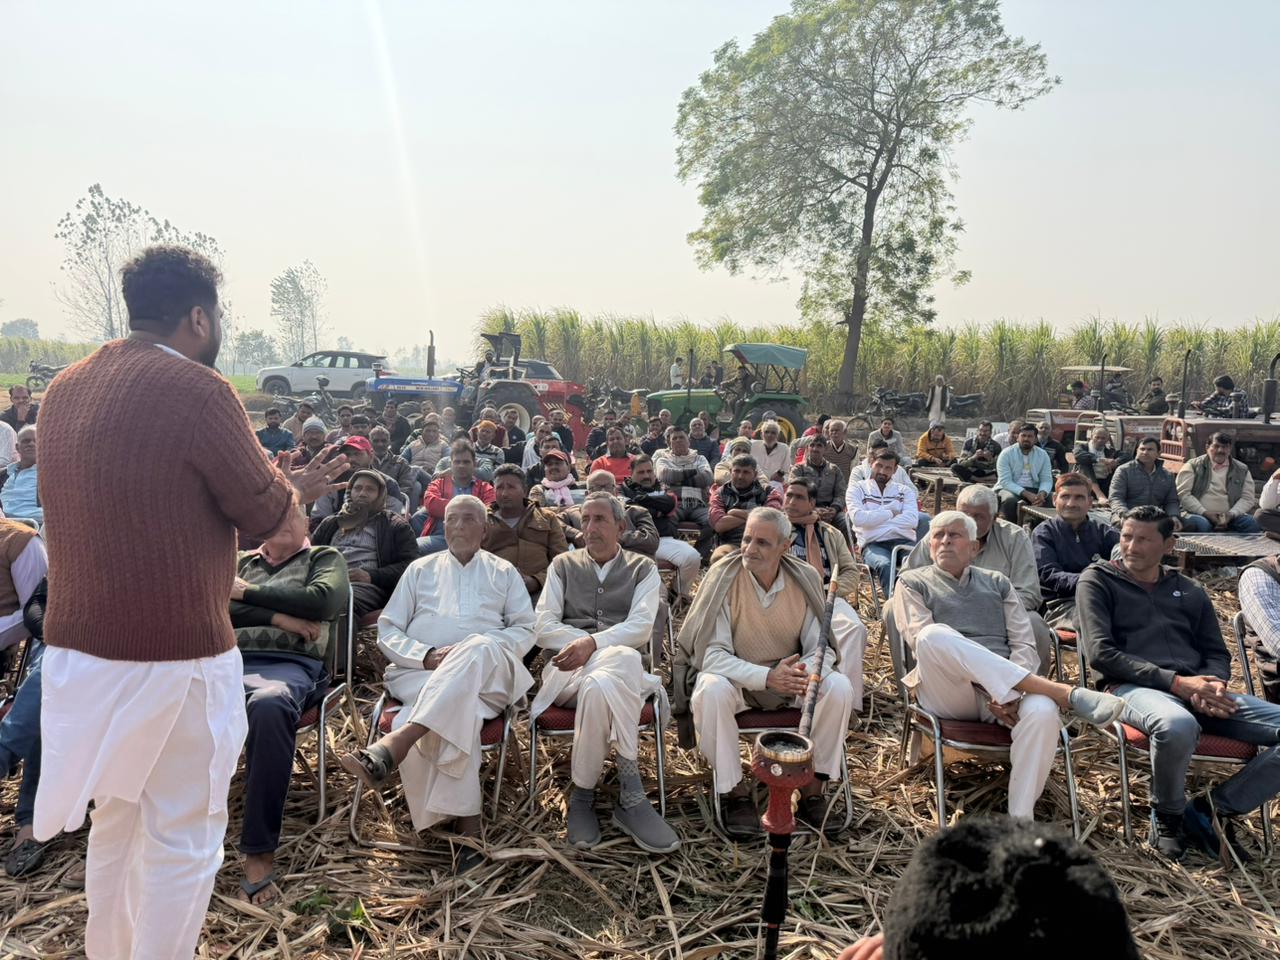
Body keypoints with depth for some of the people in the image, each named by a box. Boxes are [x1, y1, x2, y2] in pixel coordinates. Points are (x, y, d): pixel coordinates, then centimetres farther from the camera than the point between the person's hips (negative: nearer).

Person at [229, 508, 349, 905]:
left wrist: (247, 593, 5)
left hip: (290, 664, -3)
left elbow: (322, 600, -2)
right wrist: (277, 617, -4)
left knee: (269, 705, -40)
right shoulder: (241, 562, 30)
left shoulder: (324, 558, 20)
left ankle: (260, 854, -32)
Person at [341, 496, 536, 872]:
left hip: (489, 675, -1)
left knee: (479, 648, -39)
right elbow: (387, 632, 14)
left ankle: (392, 745, -51)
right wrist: (428, 656, -6)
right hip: (421, 673, 1)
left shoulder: (504, 572, 22)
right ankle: (467, 823, -36)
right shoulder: (420, 570, 23)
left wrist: (483, 650, -8)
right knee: (459, 711, -37)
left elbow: (525, 630, 13)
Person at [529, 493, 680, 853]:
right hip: (567, 670, 0)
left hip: (622, 669, 0)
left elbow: (641, 628, -2)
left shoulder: (643, 569, 16)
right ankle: (629, 795, -28)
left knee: (599, 686, -40)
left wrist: (593, 642, -19)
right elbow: (543, 628, 6)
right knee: (624, 658, -37)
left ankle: (583, 795, -24)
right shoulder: (563, 565, 19)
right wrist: (598, 643, -7)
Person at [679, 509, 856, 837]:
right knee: (711, 691, -35)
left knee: (839, 688, -23)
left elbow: (821, 646, -5)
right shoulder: (724, 577, -17)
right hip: (735, 676, -2)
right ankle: (734, 791, -14)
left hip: (788, 676, 3)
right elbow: (711, 654, -20)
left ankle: (813, 787, -5)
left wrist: (809, 672, -30)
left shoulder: (805, 580, -8)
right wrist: (766, 677, -35)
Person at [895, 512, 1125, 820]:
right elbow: (923, 641, -1)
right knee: (935, 634, -36)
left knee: (1042, 712, -34)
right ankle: (1063, 693, -31)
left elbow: (1025, 644, 12)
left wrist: (1010, 690, -11)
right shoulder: (913, 582, 17)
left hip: (1003, 689, 2)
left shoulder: (997, 583, 25)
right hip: (948, 692, -2)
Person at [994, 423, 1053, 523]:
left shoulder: (1043, 455, 6)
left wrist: (1042, 493, -23)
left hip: (1033, 490, 3)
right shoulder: (1006, 454, -6)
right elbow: (1005, 481, -14)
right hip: (1010, 489, -3)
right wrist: (1026, 494, -27)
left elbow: (1046, 480, 1)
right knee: (1010, 500, -37)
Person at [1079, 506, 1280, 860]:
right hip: (1133, 687, -5)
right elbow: (1101, 653, -4)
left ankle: (1215, 807, -6)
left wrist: (1213, 685, -6)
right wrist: (1175, 682, -14)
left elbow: (1217, 655, 20)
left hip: (1196, 692, 5)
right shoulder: (1098, 580, 9)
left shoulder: (1190, 592, 24)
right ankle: (1168, 815, -9)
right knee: (1177, 726, -40)